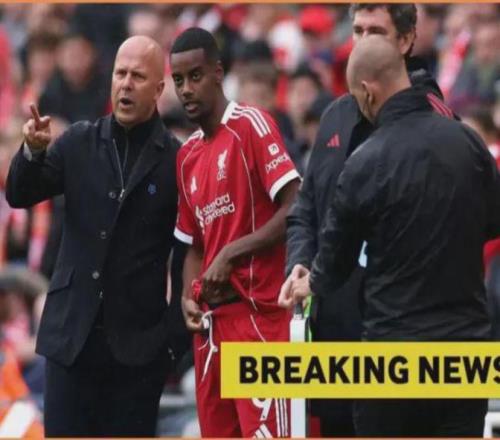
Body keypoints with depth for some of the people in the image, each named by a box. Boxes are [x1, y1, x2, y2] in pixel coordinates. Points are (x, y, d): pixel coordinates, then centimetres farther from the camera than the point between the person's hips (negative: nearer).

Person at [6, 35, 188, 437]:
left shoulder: (177, 161, -3)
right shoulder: (80, 143, 8)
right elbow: (20, 196, 5)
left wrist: (176, 334, -6)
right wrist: (33, 151, -15)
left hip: (138, 342, -3)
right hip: (73, 333, 3)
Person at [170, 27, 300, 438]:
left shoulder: (252, 125, -6)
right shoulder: (187, 155, 16)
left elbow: (295, 211, -14)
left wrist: (230, 255, -16)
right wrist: (189, 297, 4)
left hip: (258, 312, -7)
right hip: (211, 319, 7)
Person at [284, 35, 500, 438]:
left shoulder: (366, 163, -12)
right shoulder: (467, 141, -2)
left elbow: (336, 259, 0)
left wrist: (310, 283, 21)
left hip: (395, 343, -3)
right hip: (468, 339, 3)